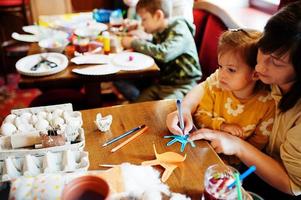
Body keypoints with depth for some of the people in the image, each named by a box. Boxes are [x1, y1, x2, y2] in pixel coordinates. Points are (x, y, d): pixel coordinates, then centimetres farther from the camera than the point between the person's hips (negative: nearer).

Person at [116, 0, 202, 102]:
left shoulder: (180, 30, -15)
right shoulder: (159, 32, 6)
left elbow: (163, 53, -31)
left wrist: (134, 43, -19)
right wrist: (137, 41, 0)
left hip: (182, 85, -7)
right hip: (161, 82, 7)